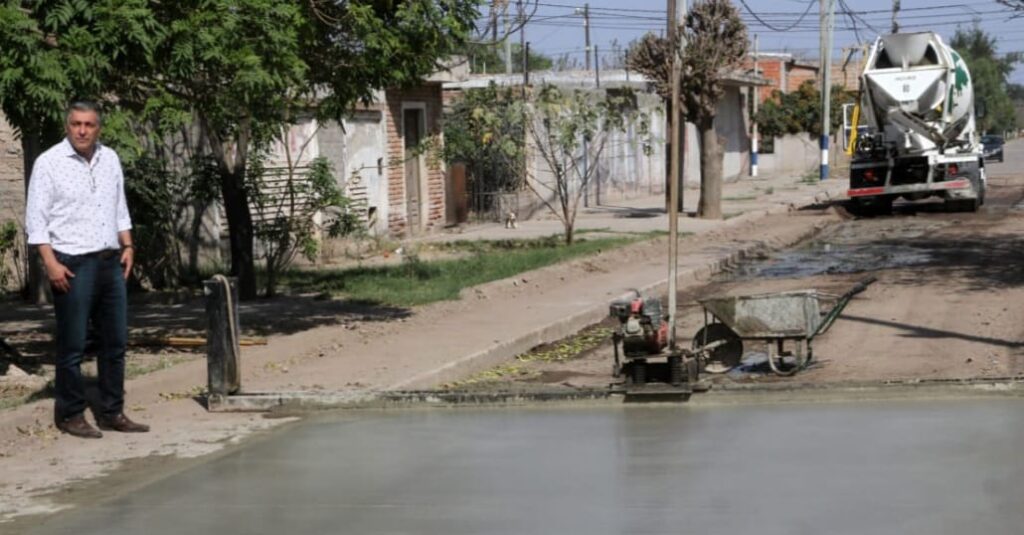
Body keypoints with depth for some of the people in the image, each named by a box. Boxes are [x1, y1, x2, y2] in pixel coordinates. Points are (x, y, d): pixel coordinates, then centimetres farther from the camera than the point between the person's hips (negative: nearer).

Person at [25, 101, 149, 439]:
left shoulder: (110, 159, 10)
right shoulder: (49, 163, -7)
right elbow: (35, 219, -8)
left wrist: (127, 246, 8)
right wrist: (51, 263, -16)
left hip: (110, 262, 6)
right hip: (72, 265, -6)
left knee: (115, 341, 8)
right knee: (72, 344, -2)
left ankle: (111, 412, 16)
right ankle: (70, 414, 8)